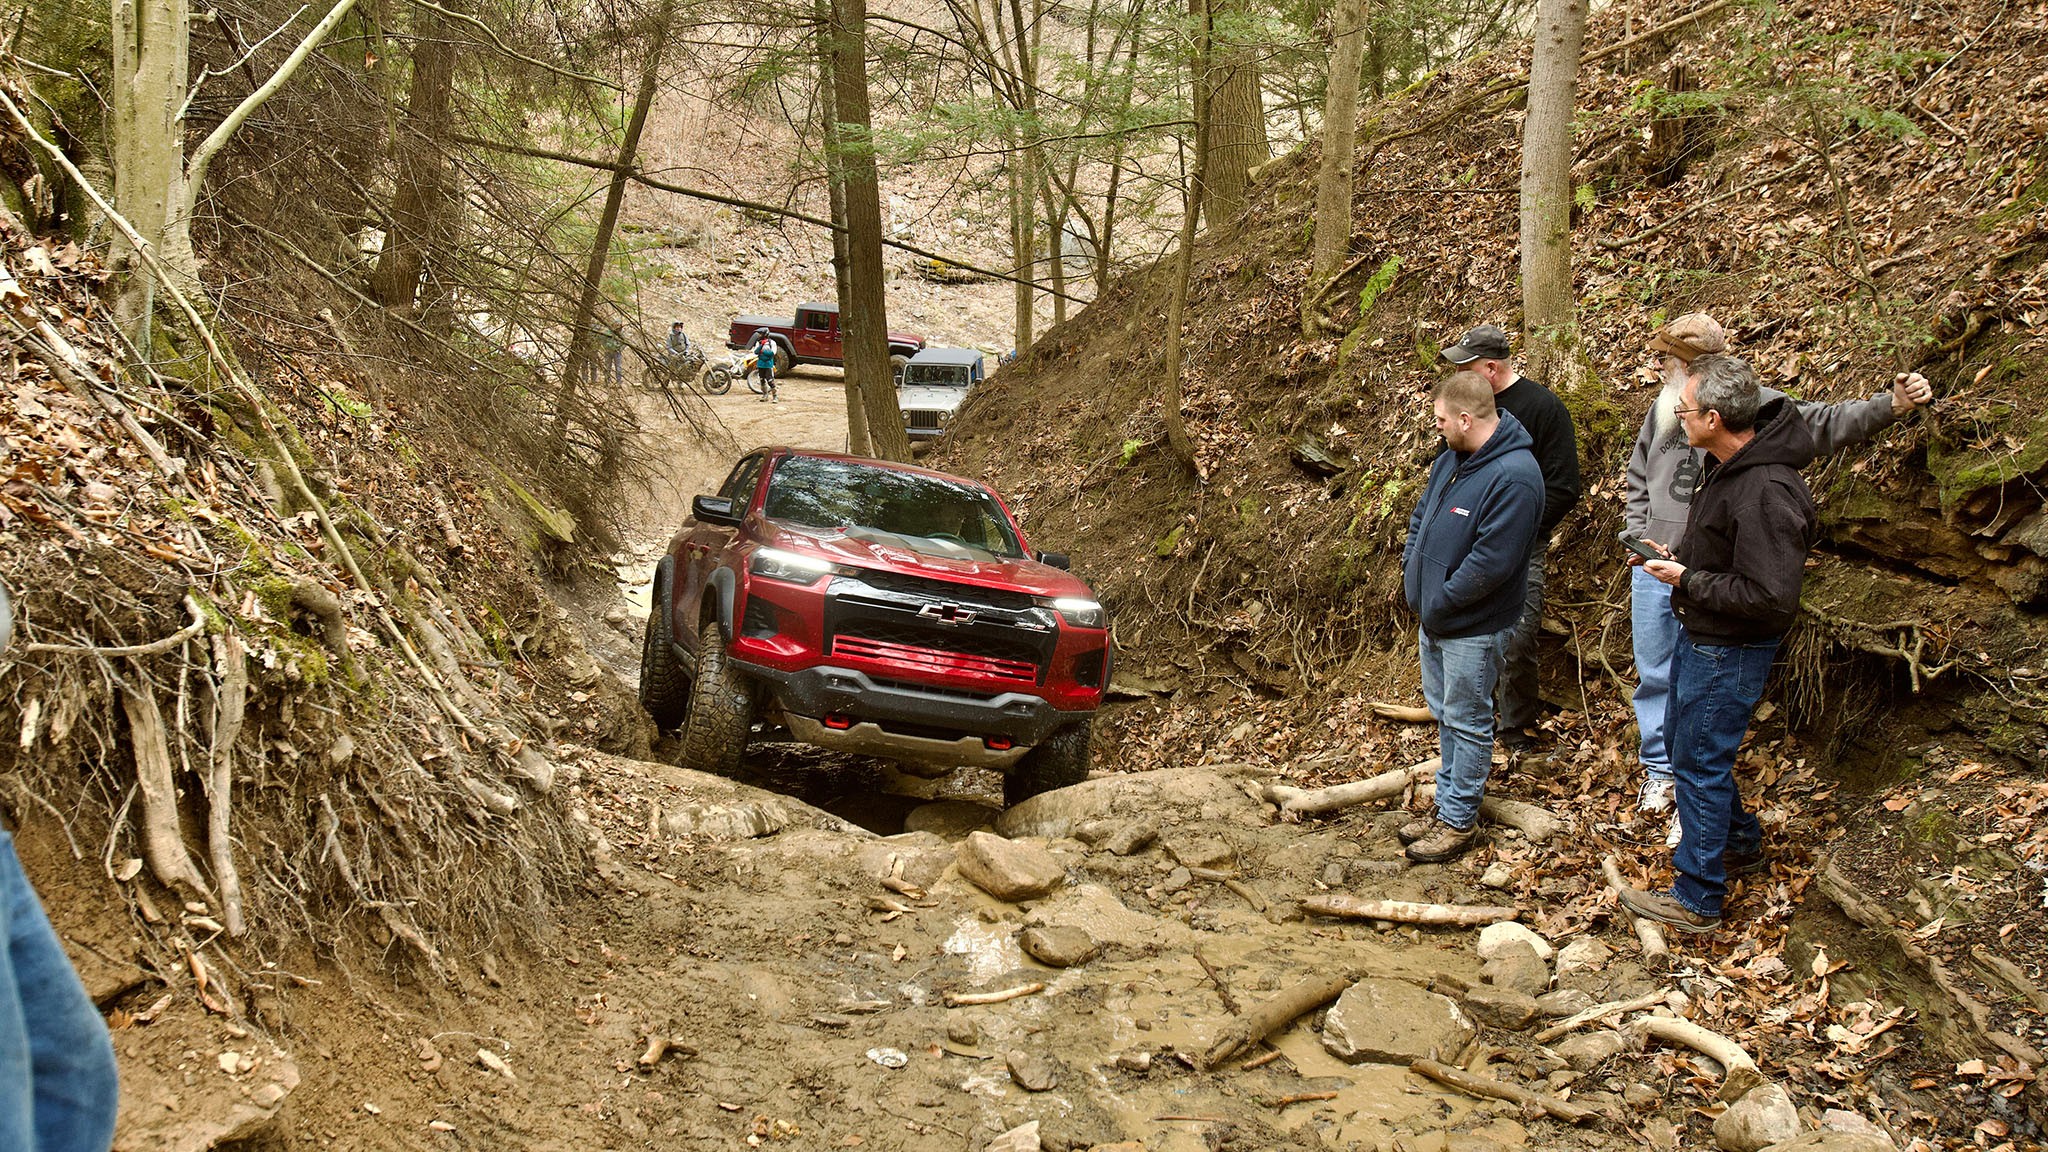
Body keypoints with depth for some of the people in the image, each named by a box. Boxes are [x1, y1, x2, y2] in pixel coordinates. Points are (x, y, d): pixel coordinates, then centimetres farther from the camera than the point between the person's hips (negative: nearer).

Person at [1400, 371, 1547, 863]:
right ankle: (1447, 804, 34)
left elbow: (1490, 563, -28)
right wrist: (1411, 570, 4)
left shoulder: (1514, 477, -26)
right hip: (1434, 618, 9)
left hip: (1473, 627, -9)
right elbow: (1421, 515, 17)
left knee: (1467, 723, 4)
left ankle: (1459, 822, 16)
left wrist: (1440, 601, -19)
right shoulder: (1451, 458, 4)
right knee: (1445, 714, 20)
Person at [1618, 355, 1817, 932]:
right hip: (1698, 635, 10)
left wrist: (1688, 580, -22)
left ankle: (1697, 900, 14)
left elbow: (1771, 598, -31)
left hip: (1730, 651, -10)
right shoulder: (1723, 463, 1)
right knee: (1681, 739, 24)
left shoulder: (1766, 493, -31)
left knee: (1699, 765, 1)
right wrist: (1679, 559, 4)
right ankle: (1740, 840, 44)